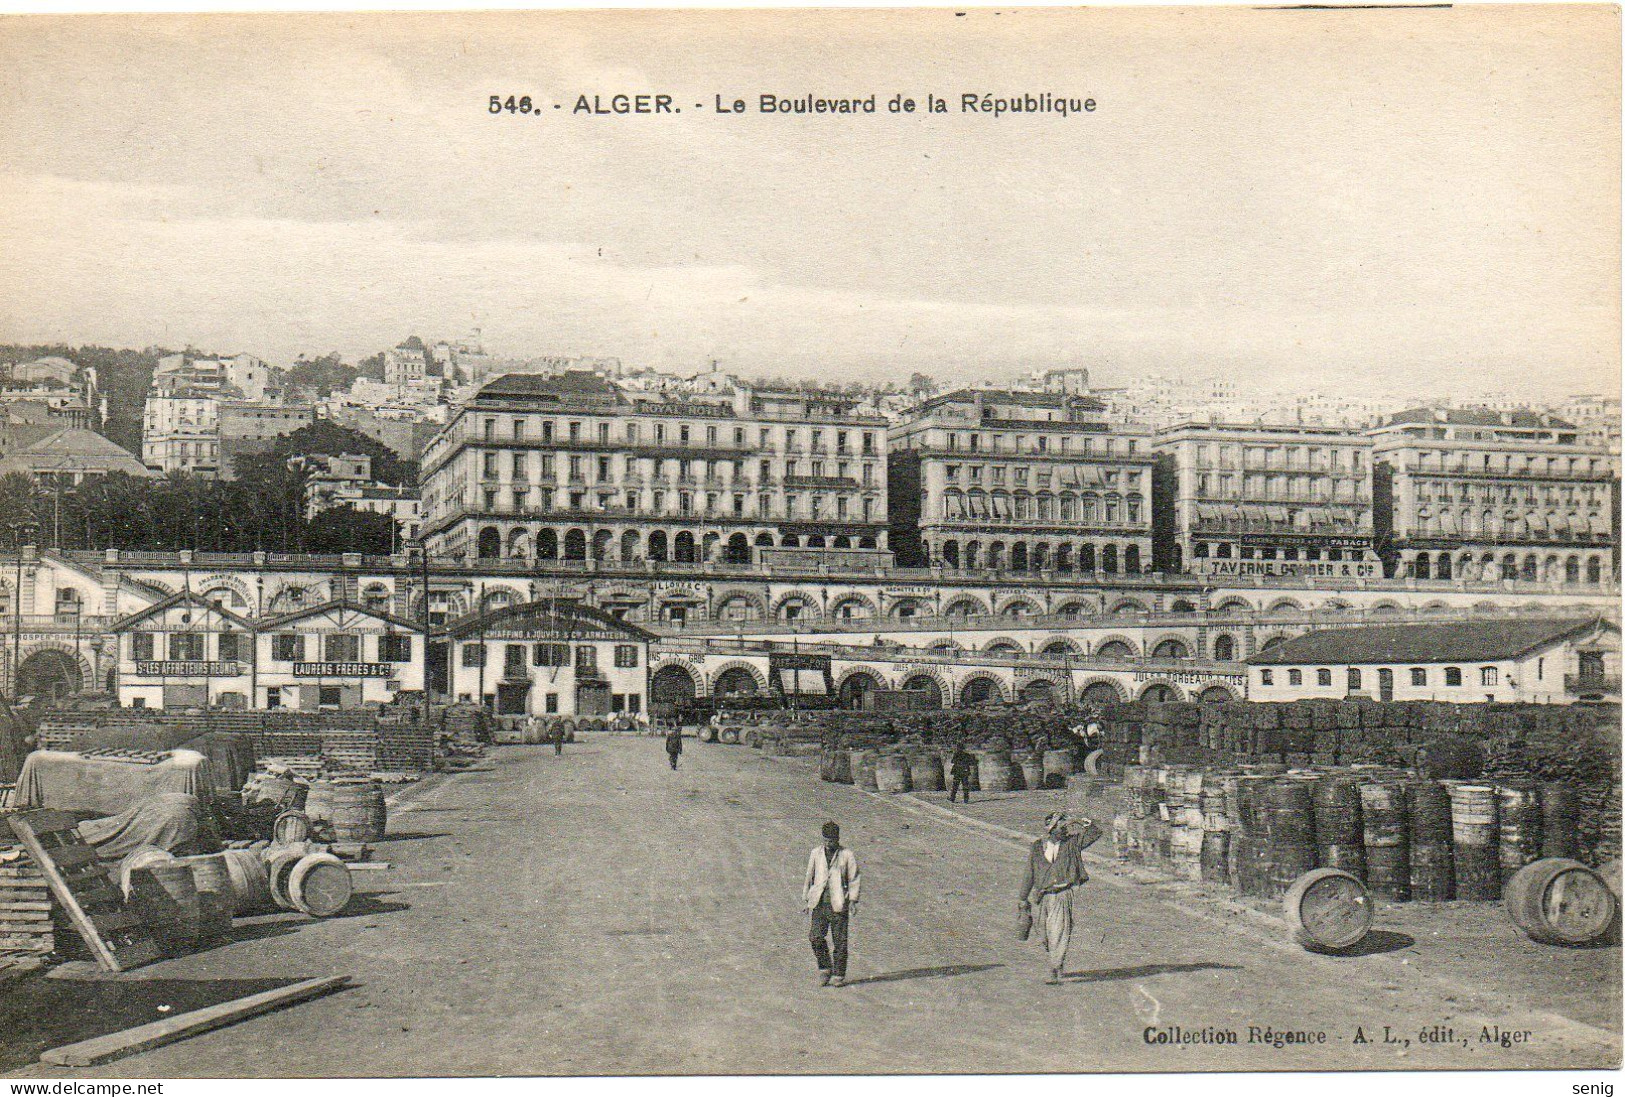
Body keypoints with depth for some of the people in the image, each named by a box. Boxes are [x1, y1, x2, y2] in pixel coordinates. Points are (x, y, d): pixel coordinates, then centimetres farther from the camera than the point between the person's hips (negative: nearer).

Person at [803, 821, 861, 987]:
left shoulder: (847, 855, 1)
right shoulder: (816, 853, 10)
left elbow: (854, 879, 3)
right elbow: (809, 876, 17)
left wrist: (853, 899, -7)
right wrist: (806, 899, 14)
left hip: (838, 905, -2)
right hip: (819, 904, 2)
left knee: (839, 941, 0)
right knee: (816, 937, -9)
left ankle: (838, 975, 10)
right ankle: (824, 969, 10)